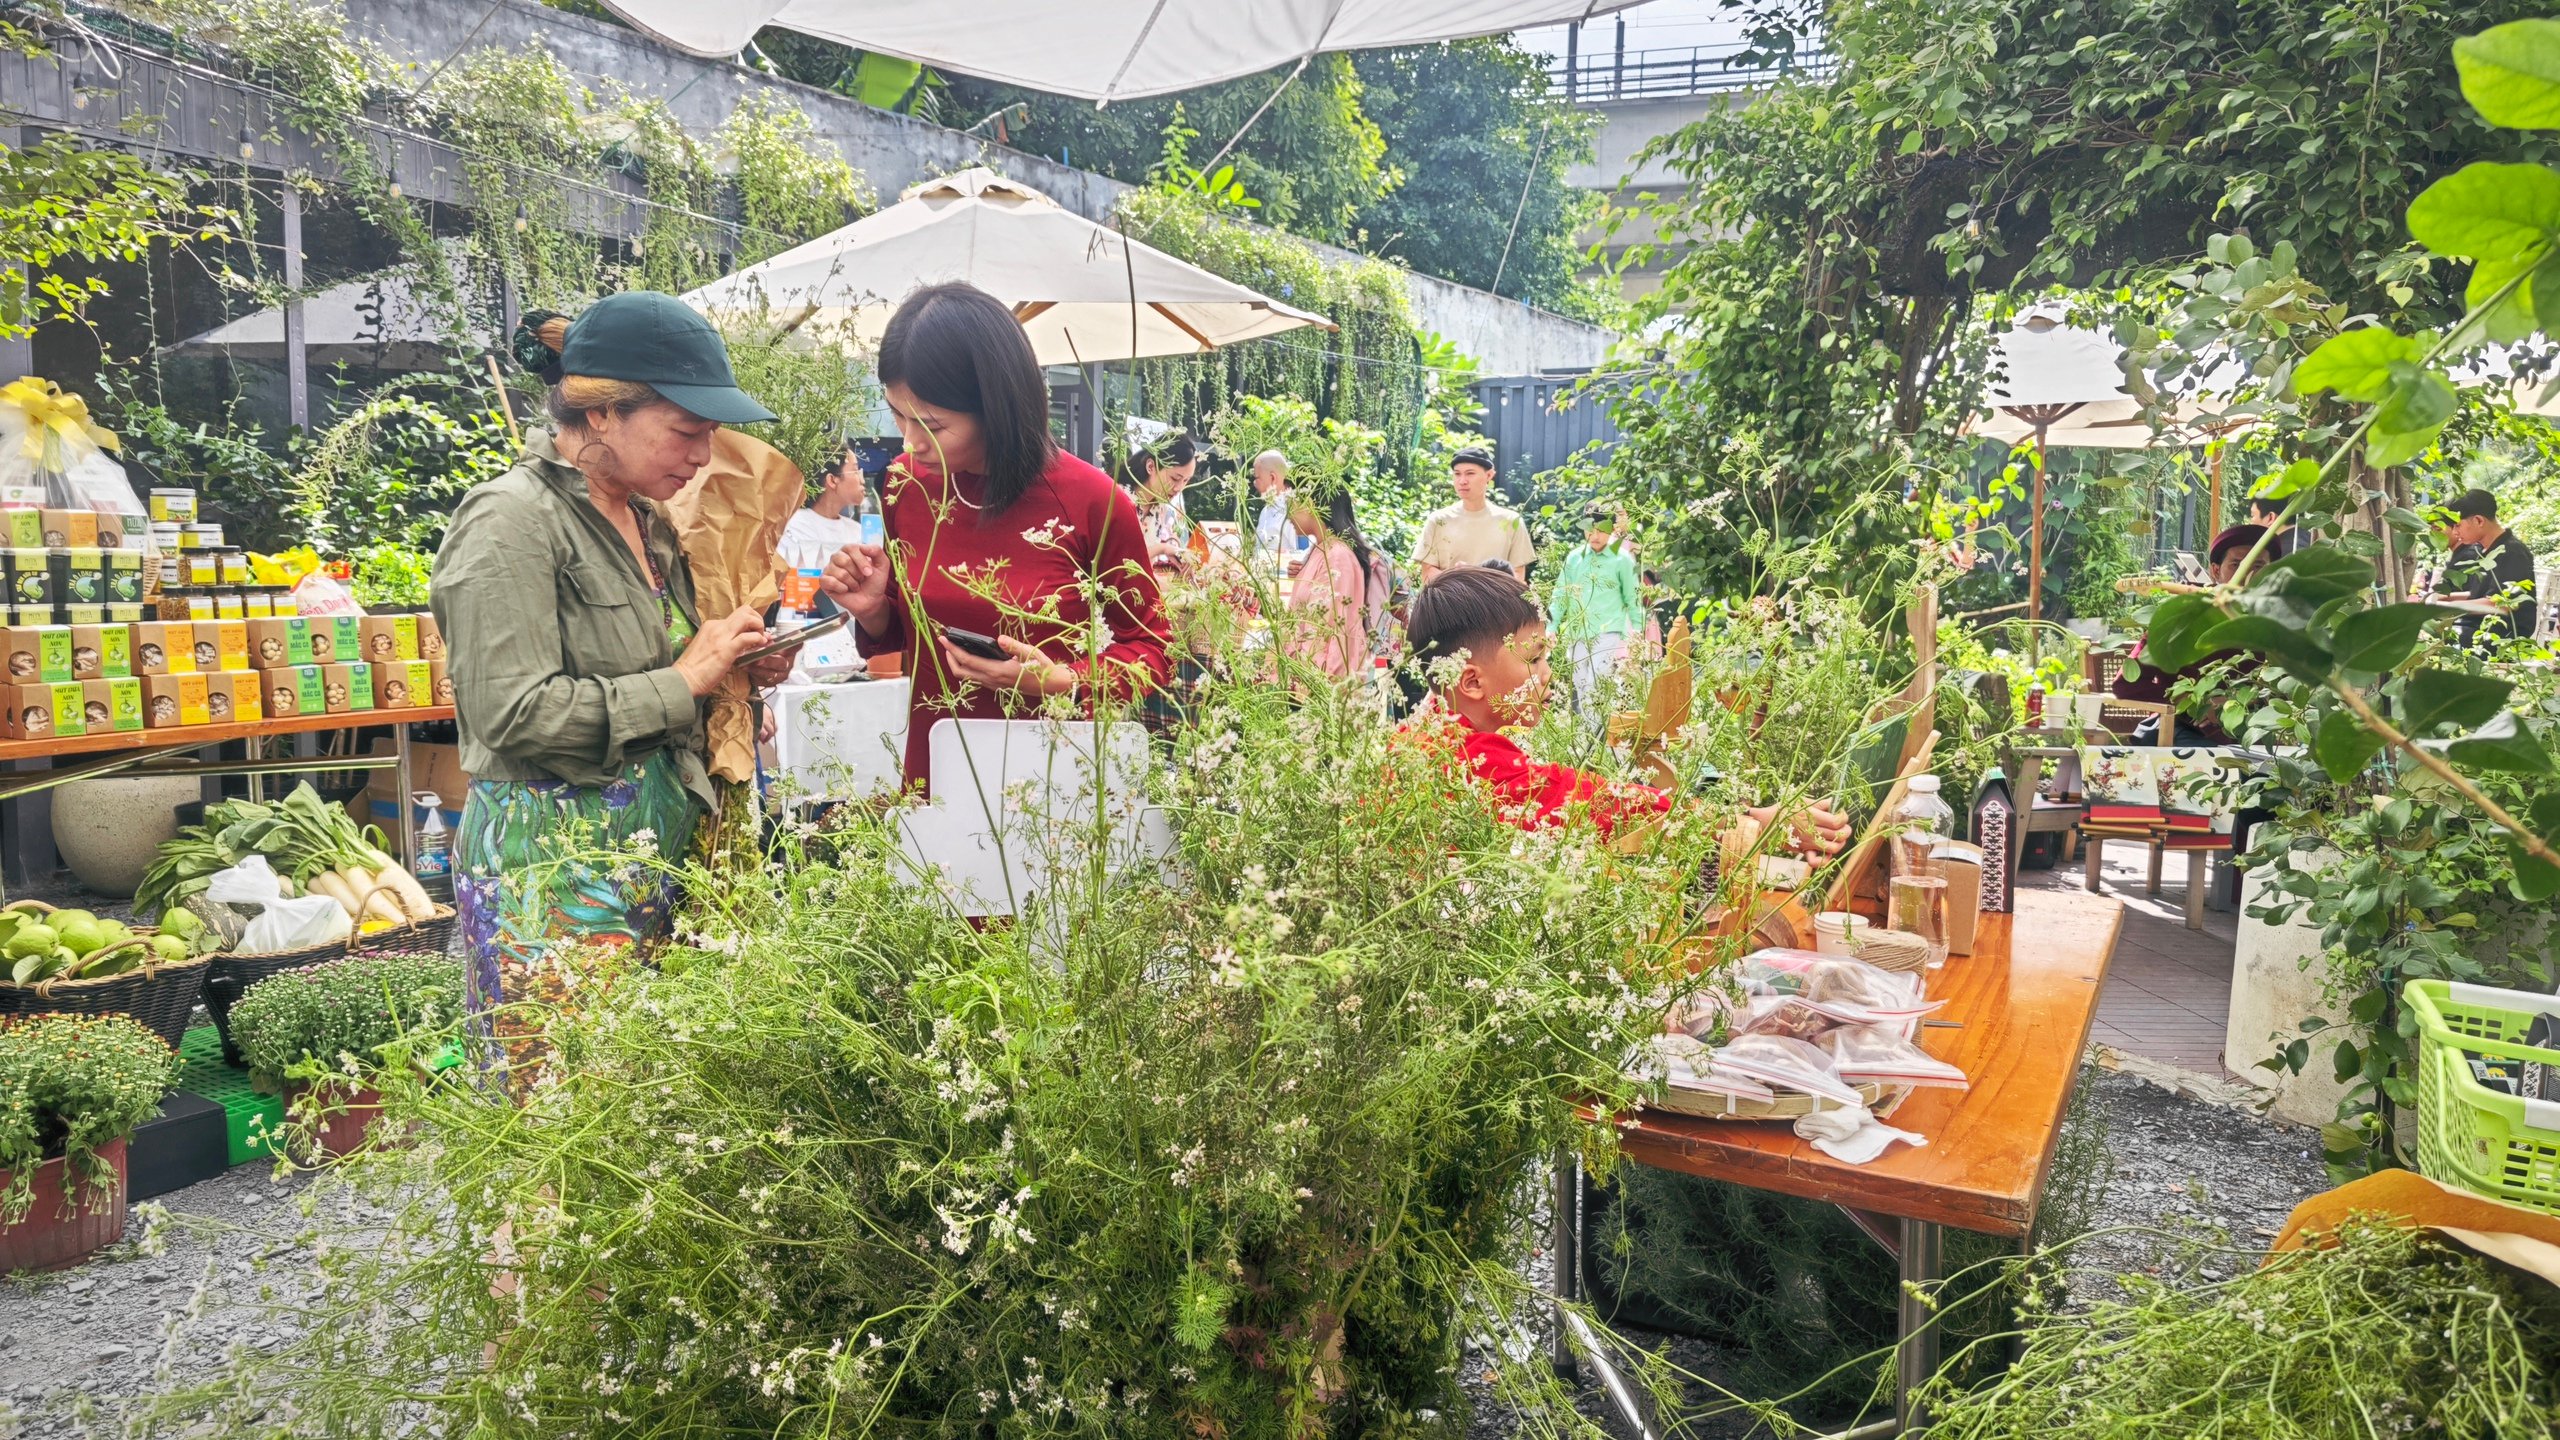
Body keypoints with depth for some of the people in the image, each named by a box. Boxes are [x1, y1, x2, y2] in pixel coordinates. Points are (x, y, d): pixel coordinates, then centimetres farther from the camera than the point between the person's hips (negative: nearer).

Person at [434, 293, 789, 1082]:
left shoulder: (644, 518, 13)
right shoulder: (512, 521, -12)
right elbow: (515, 713, -19)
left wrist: (732, 665, 8)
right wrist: (683, 681, -14)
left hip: (651, 844, 8)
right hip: (550, 862, -8)